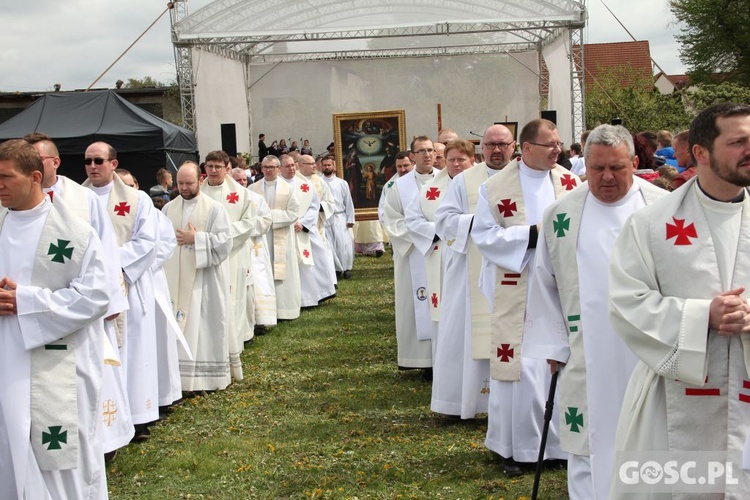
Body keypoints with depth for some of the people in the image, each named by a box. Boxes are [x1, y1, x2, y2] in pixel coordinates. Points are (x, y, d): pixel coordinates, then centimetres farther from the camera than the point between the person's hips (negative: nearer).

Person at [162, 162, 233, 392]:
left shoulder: (214, 208, -3)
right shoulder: (169, 208, 10)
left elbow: (225, 241, -9)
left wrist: (195, 239, -15)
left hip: (205, 279, -4)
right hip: (175, 278, 4)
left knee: (204, 326, 0)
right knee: (178, 326, 4)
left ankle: (207, 375, 10)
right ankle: (179, 374, 10)